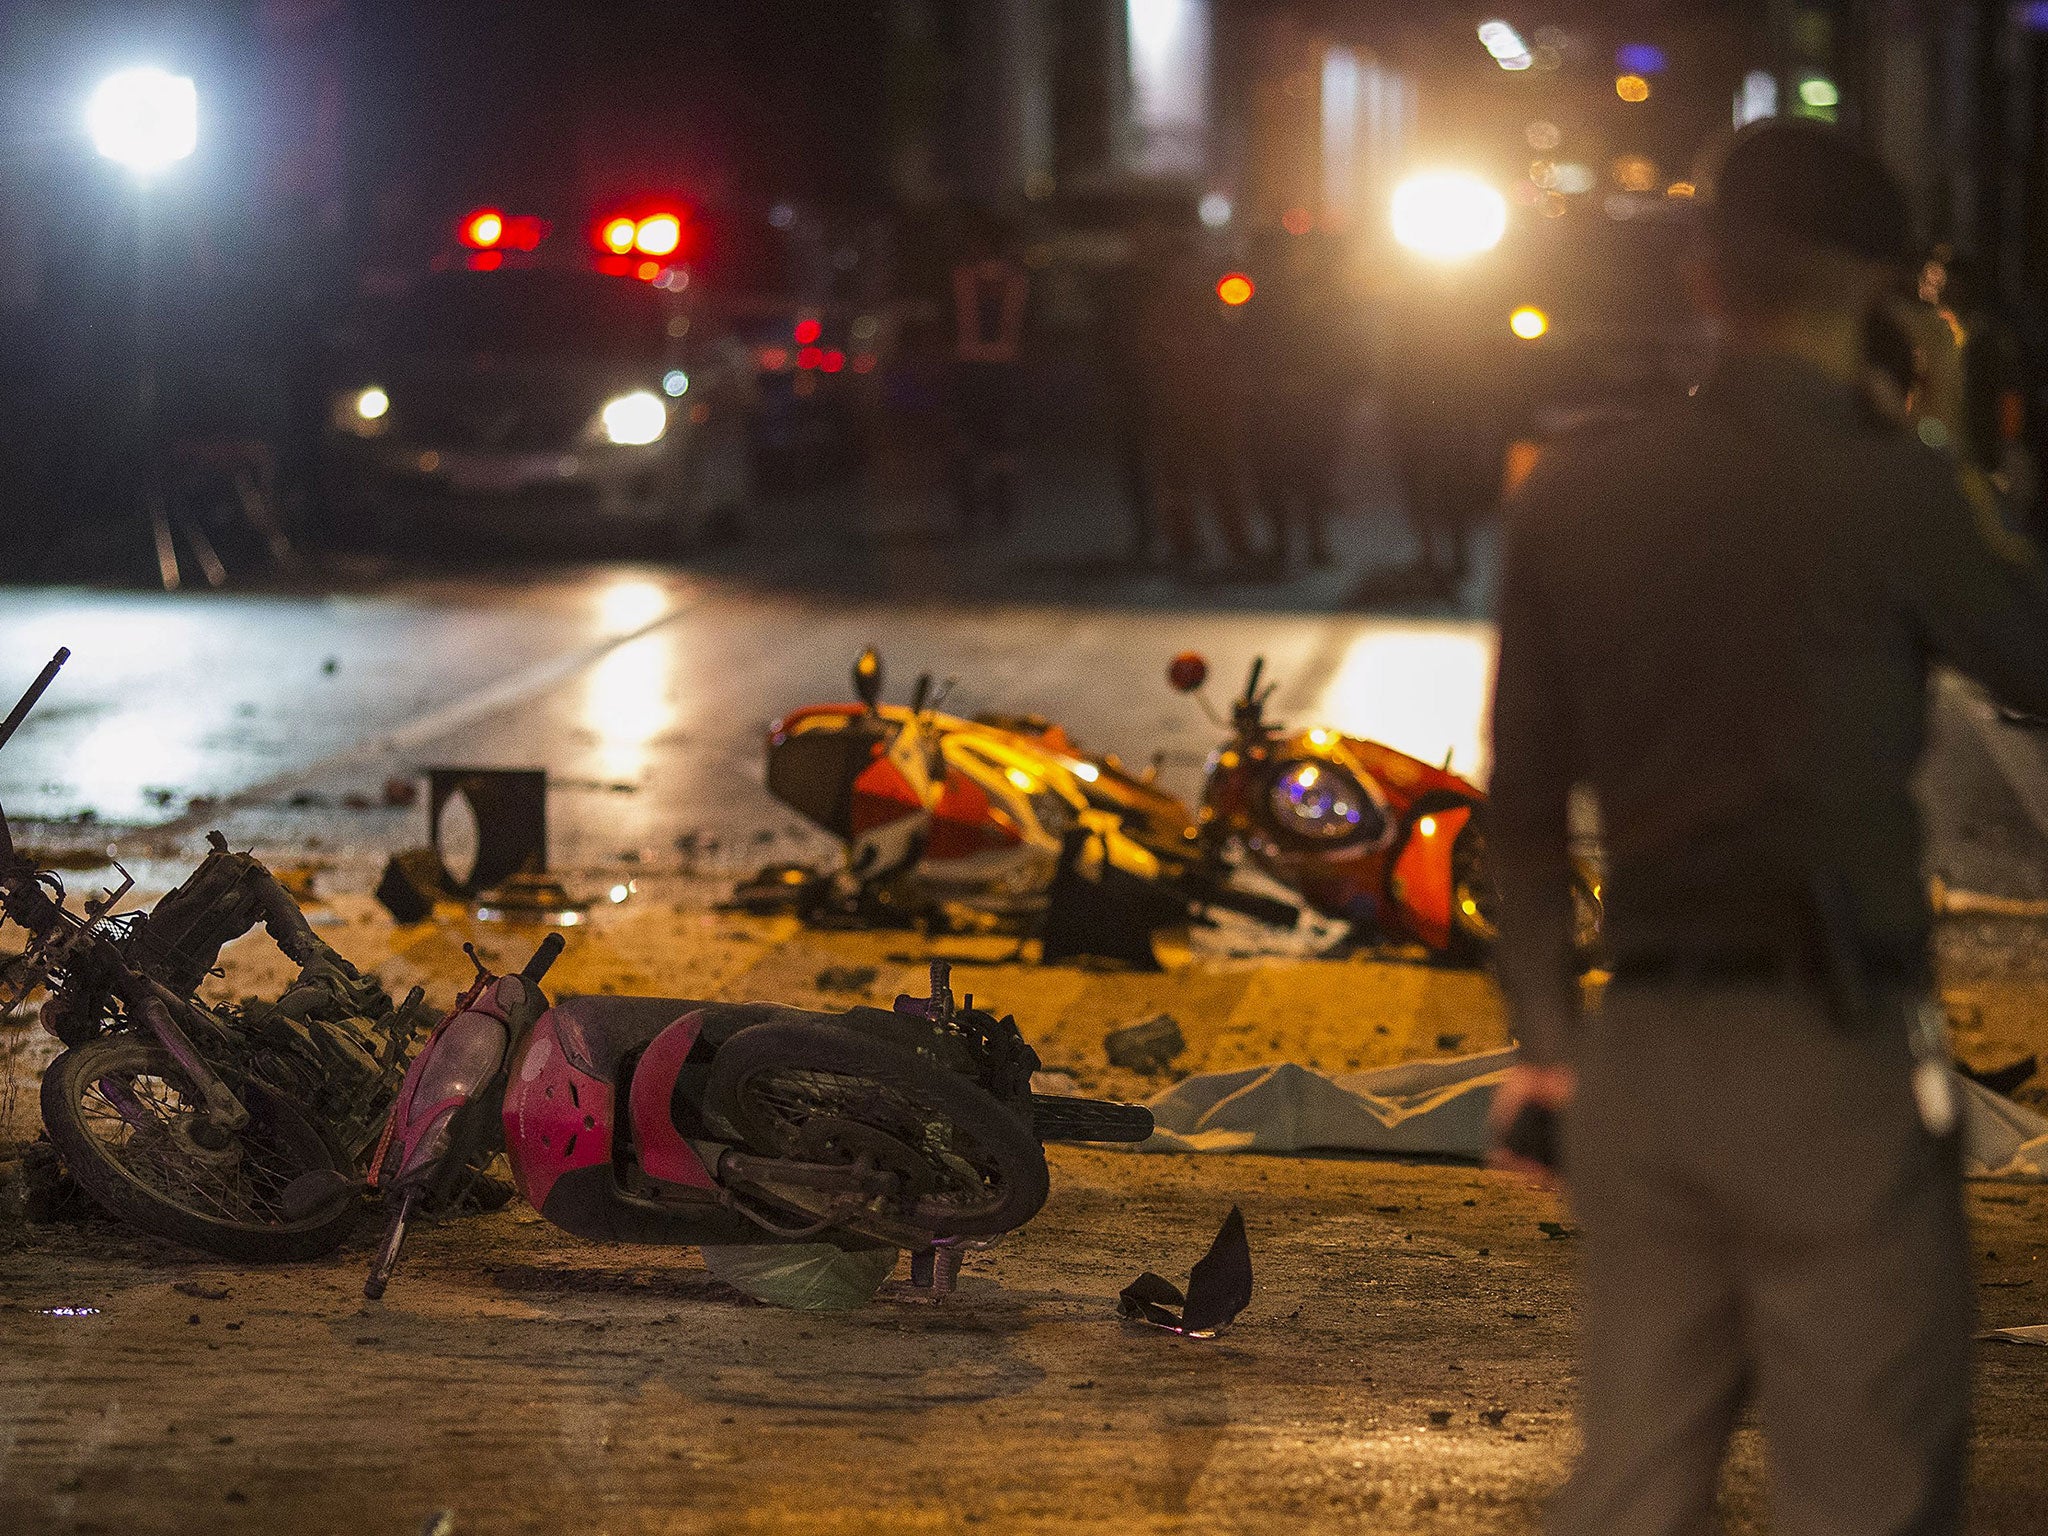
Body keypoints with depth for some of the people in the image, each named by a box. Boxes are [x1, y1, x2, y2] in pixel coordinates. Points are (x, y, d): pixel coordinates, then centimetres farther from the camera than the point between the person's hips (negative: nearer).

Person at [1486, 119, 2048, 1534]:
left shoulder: (1570, 502, 6)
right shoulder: (1884, 492, -10)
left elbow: (1525, 804, 11)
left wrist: (1548, 1034, 17)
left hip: (1640, 1048, 6)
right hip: (1831, 1047, -5)